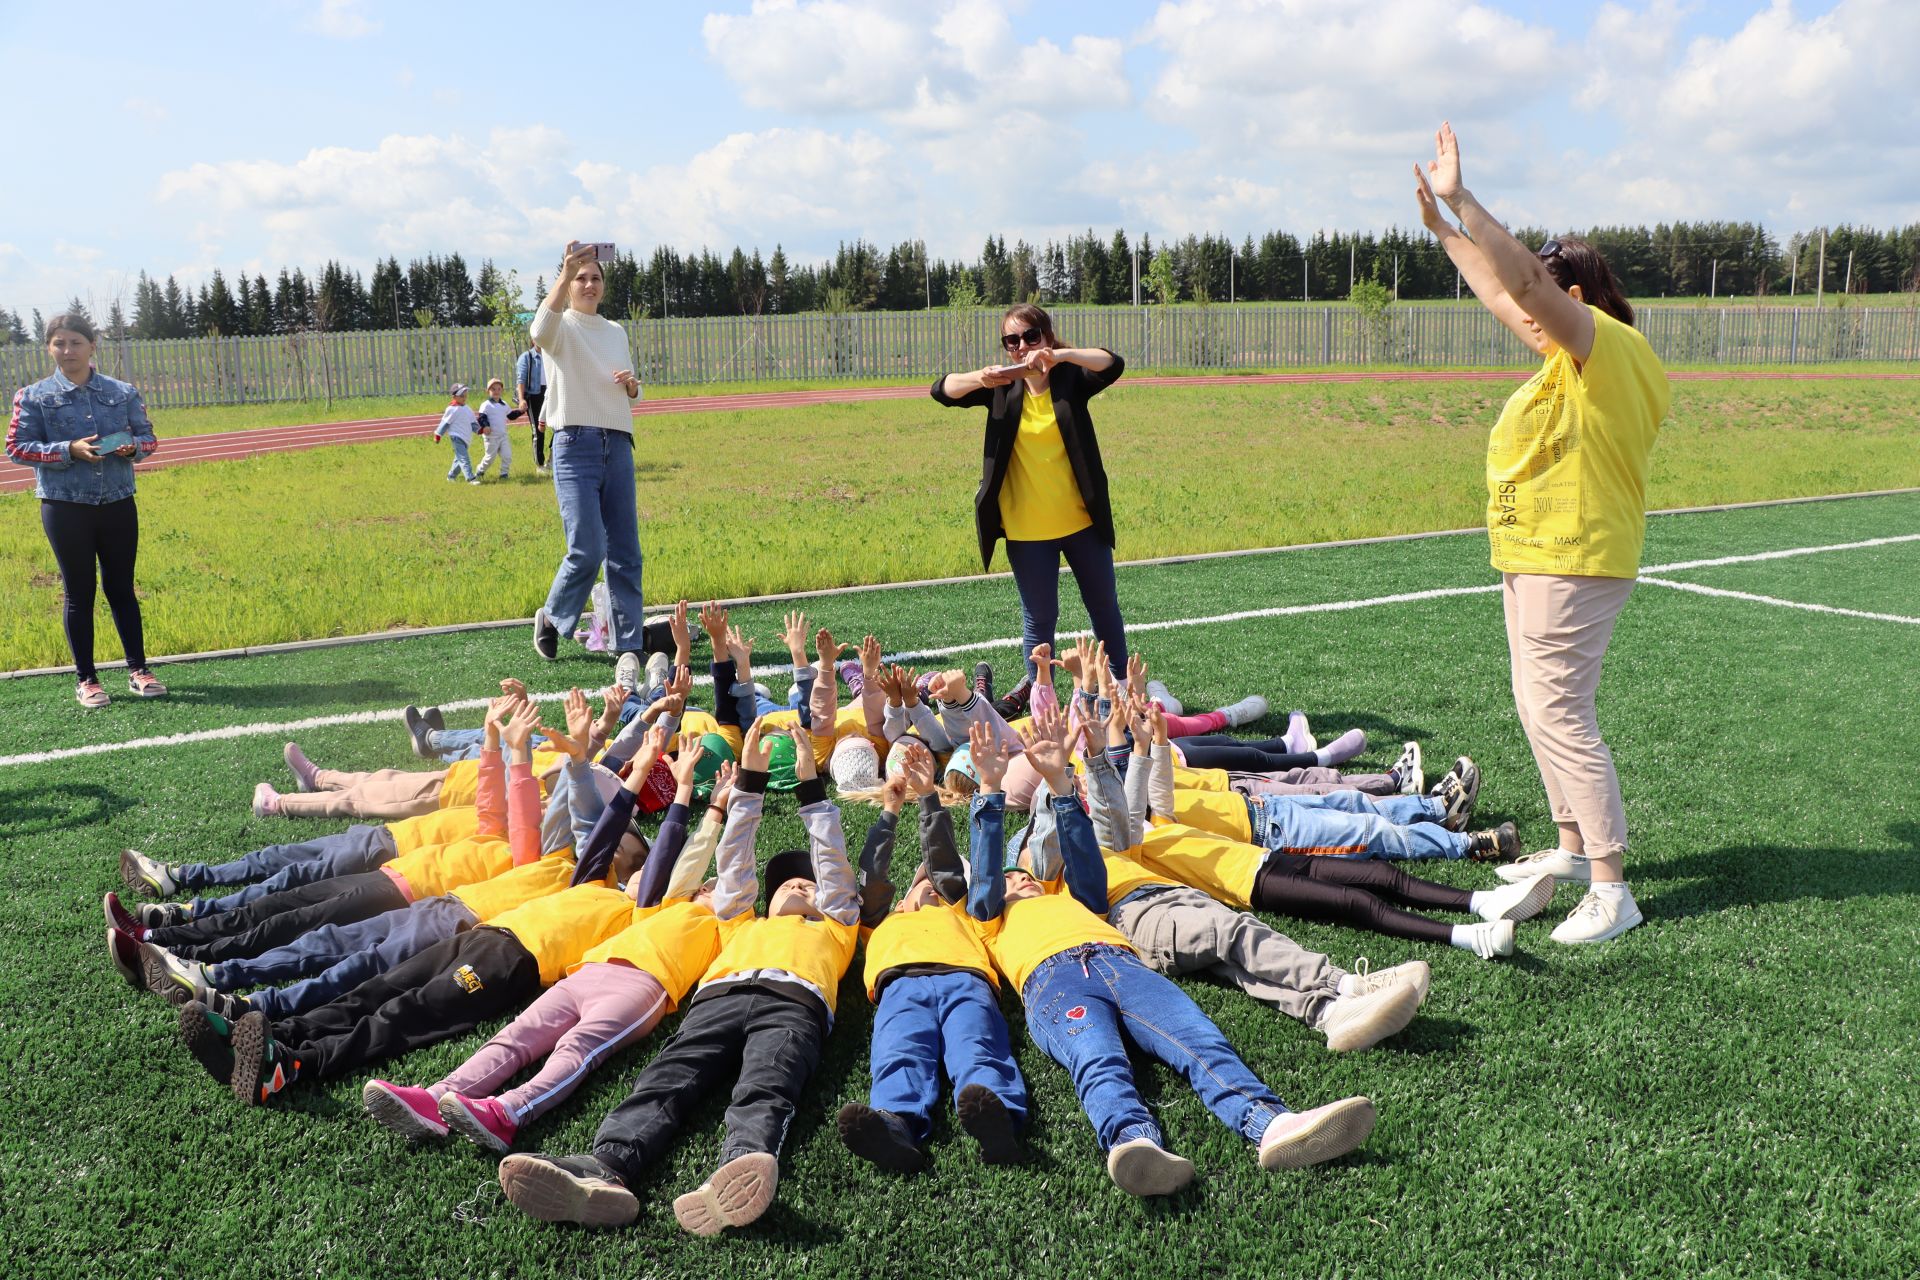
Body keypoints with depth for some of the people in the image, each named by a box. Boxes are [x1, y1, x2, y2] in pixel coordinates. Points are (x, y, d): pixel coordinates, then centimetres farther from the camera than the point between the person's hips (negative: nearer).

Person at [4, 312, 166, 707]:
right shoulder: (34, 397, -1)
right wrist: (69, 451, -17)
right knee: (79, 592, 5)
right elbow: (17, 448, -4)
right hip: (65, 507, -2)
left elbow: (148, 437, 10)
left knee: (121, 588, 9)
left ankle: (138, 670, 17)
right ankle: (86, 679, 13)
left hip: (118, 504, 2)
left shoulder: (124, 392, 5)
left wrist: (133, 447, -13)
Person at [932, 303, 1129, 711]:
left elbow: (1112, 364, -19)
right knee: (1039, 617, 8)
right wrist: (979, 378, -26)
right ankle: (1036, 686, 27)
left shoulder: (1070, 379, -2)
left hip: (1081, 522, 0)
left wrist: (1061, 355, -34)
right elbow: (943, 390, -6)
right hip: (1026, 530, 0)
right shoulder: (1003, 387, 2)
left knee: (1104, 607, 13)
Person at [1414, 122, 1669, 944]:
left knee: (1558, 712, -9)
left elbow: (1523, 281, -28)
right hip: (1539, 557, 11)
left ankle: (1611, 891, -4)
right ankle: (1573, 848, 30)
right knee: (1541, 705, 17)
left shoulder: (1604, 343, -14)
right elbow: (1500, 294, 22)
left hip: (1572, 561, -11)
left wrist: (1459, 201, -26)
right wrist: (1443, 227, 22)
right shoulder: (1578, 358, 13)